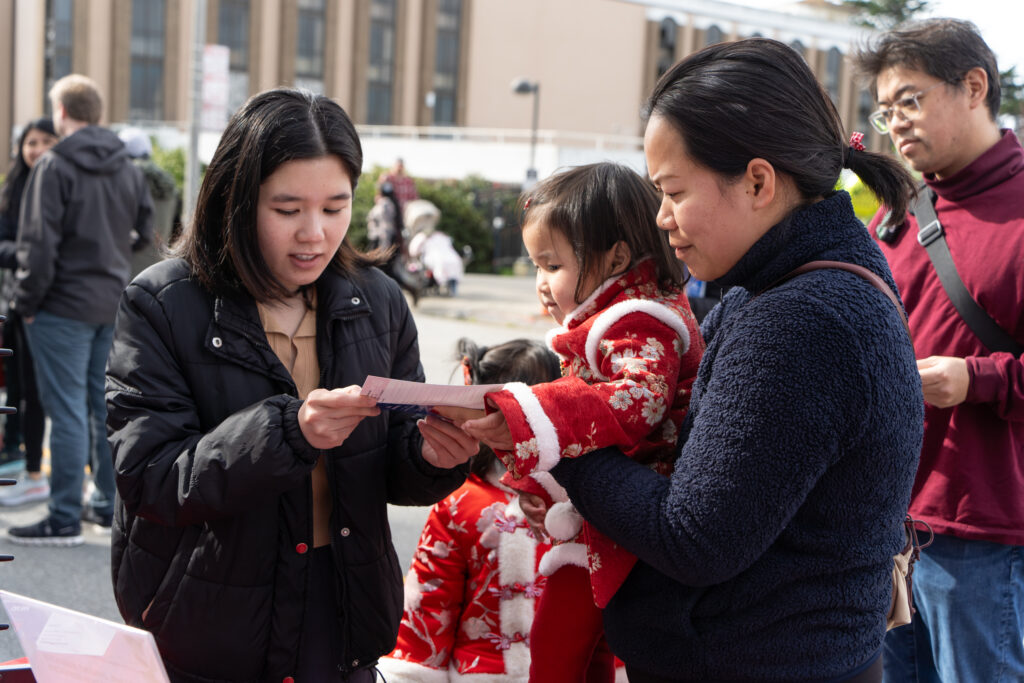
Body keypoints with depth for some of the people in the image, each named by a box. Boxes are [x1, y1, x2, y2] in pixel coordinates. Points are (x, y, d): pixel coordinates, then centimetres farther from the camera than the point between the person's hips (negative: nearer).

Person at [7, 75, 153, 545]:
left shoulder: (54, 167, -11)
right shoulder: (127, 168, 10)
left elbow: (39, 242, -15)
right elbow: (144, 233, 14)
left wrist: (28, 302, -7)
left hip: (65, 307, -7)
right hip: (114, 303, 7)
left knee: (67, 410, -4)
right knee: (106, 405, 14)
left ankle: (65, 519, -1)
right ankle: (109, 504, 21)